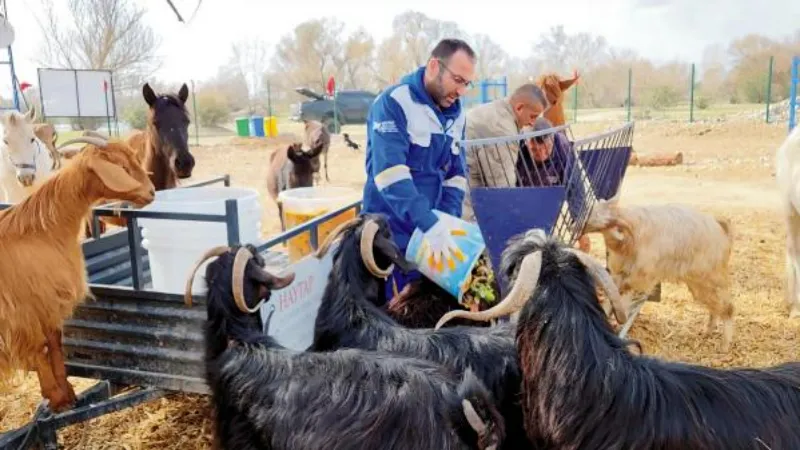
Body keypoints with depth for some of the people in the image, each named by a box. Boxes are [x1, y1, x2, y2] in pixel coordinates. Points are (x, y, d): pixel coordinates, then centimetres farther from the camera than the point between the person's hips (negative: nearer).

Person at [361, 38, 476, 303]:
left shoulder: (456, 114, 7)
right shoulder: (393, 103, -14)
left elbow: (456, 173, 9)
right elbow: (390, 173, -25)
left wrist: (446, 224, -7)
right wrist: (432, 225, -32)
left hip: (434, 235, 6)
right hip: (390, 234, -6)